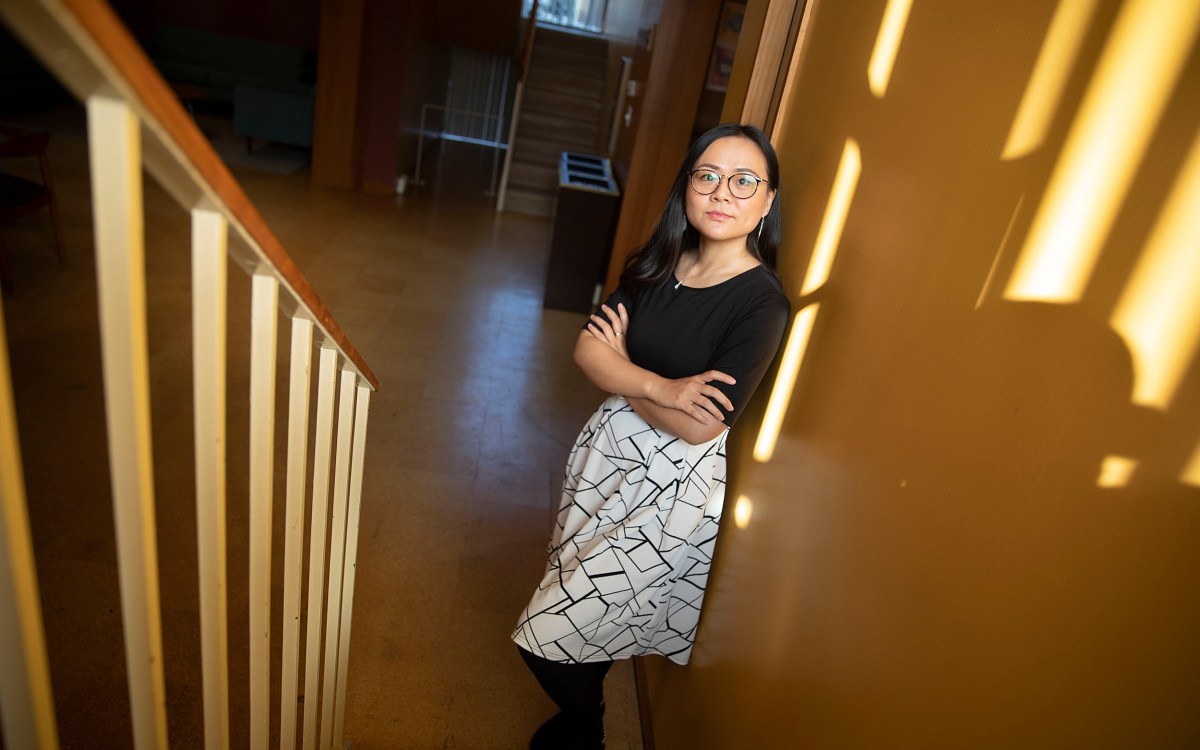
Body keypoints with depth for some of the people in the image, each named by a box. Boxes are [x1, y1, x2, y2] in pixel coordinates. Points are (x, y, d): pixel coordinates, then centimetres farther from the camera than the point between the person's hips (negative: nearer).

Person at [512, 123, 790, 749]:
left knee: (549, 634, 0)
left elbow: (700, 425, -24)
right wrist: (659, 387, -24)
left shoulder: (761, 305, -19)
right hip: (609, 448, 6)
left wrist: (621, 369, -11)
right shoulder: (659, 264, -1)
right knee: (584, 605, 21)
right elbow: (587, 348, -7)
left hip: (676, 485, -6)